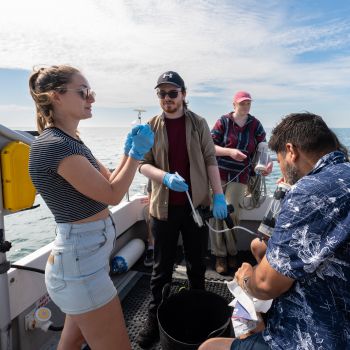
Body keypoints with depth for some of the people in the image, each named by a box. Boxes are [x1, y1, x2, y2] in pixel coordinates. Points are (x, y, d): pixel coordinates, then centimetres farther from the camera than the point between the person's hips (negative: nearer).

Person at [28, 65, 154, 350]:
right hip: (81, 264, -10)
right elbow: (113, 195, -18)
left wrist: (130, 150, 3)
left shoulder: (70, 141, 9)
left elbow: (109, 182, 11)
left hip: (82, 257, 10)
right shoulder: (54, 145, -21)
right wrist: (137, 153, -11)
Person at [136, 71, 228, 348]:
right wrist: (166, 177, -22)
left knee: (197, 263, 16)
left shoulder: (198, 123, 1)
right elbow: (144, 164, -3)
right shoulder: (152, 126, 1)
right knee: (162, 267, 11)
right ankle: (155, 318, 30)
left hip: (196, 203, 1)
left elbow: (210, 160, 0)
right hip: (164, 207, 0)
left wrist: (219, 196, -7)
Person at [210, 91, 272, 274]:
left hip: (240, 176, 1)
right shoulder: (223, 121, 1)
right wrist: (230, 151, -19)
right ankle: (219, 255, 14)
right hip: (218, 173, 0)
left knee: (231, 214, -5)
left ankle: (232, 252, 20)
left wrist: (268, 163, -13)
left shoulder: (255, 125, 7)